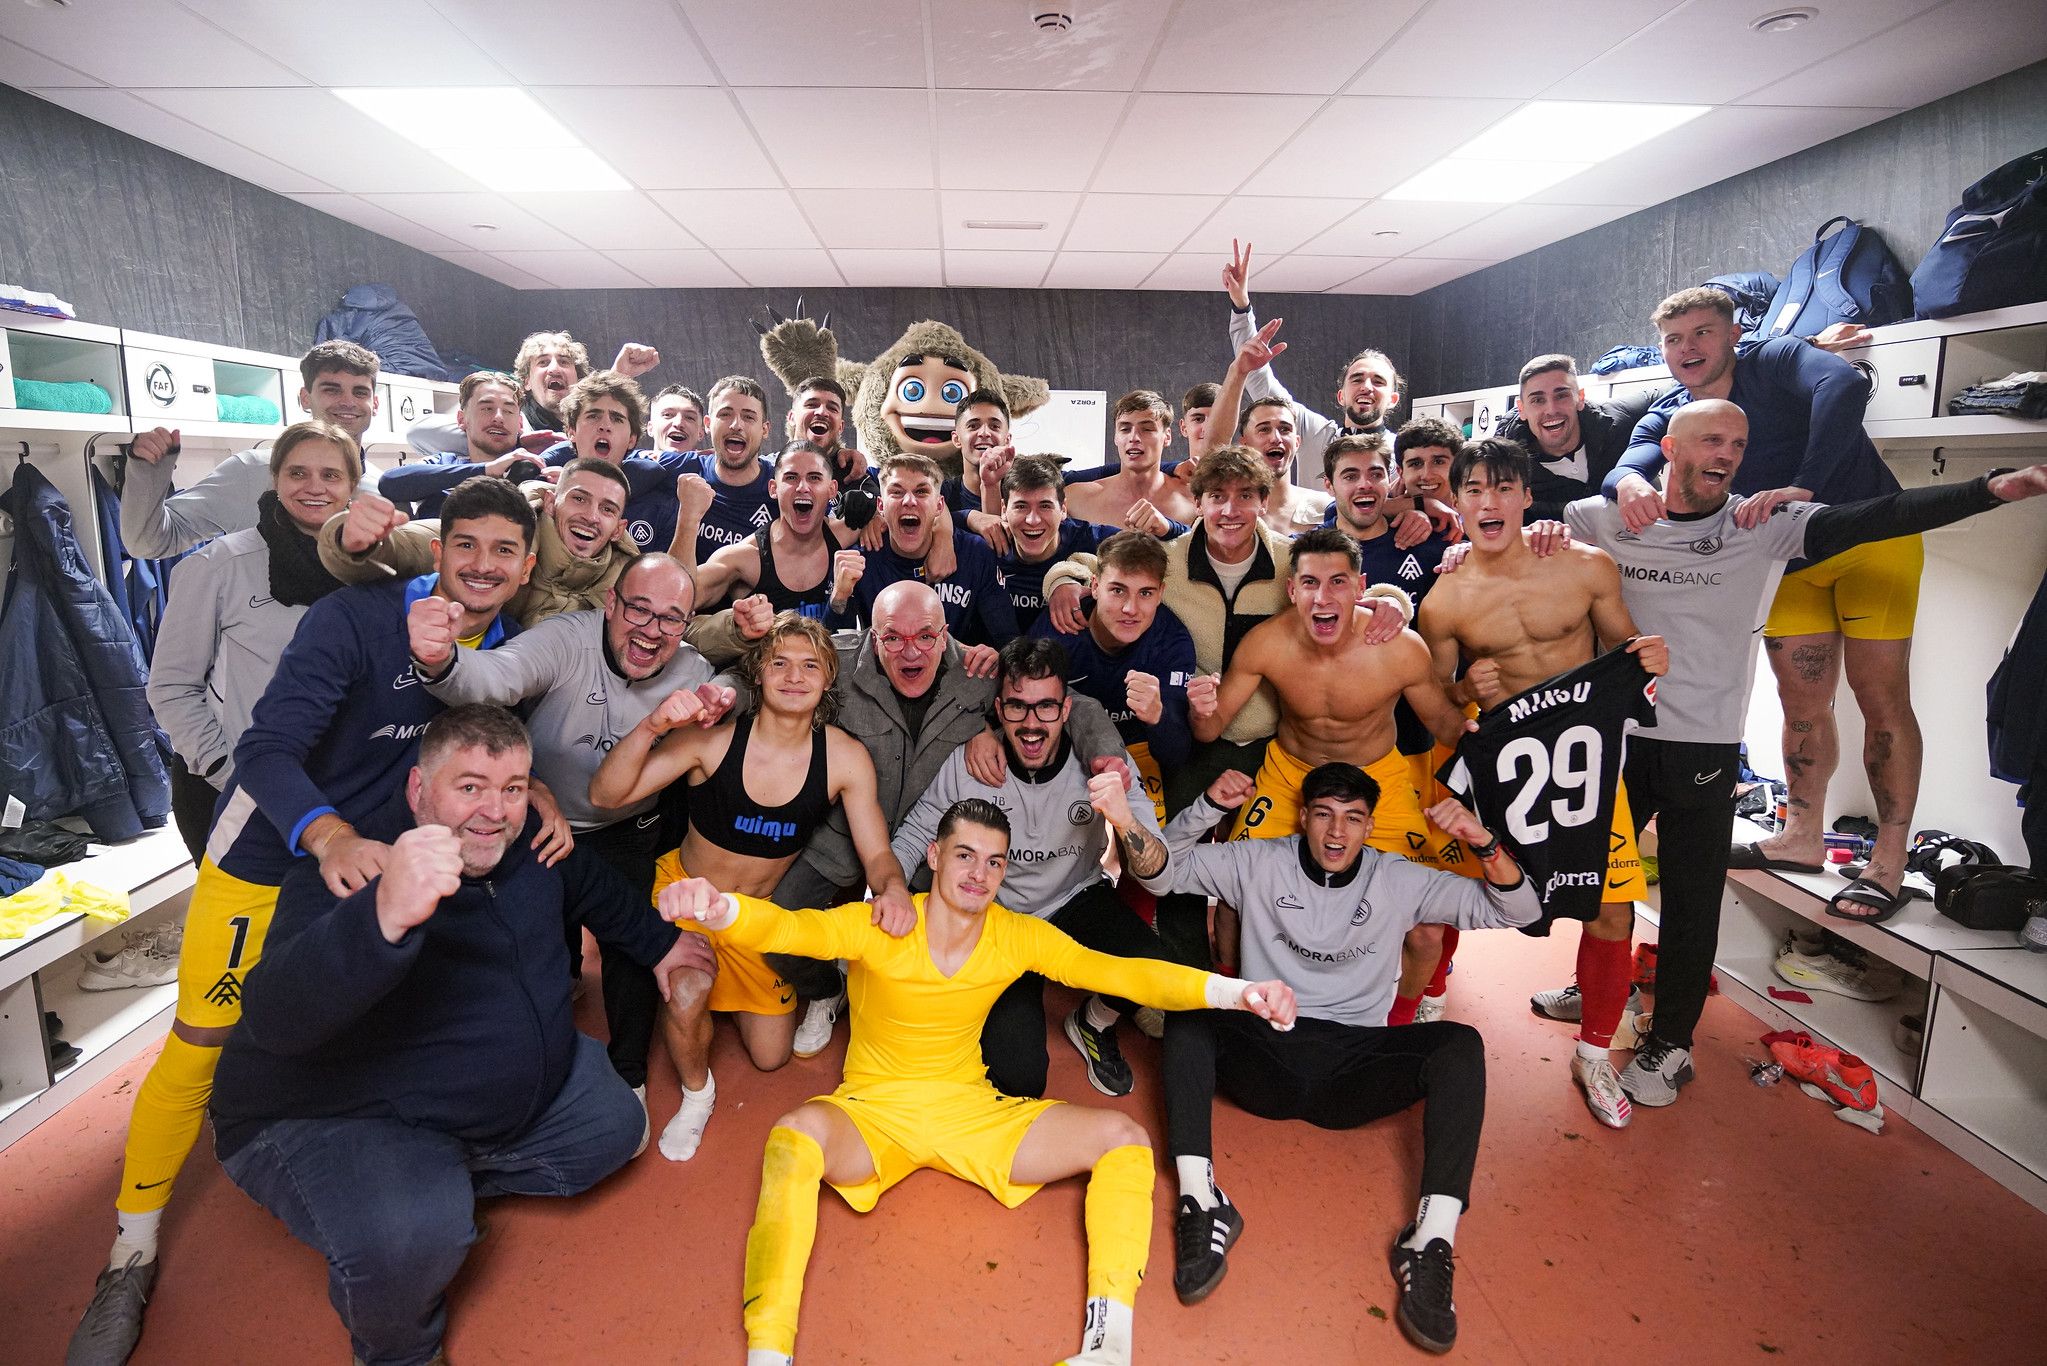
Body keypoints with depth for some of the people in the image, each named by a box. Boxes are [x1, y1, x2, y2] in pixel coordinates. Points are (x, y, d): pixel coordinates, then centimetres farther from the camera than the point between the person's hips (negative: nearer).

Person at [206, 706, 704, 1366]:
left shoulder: (527, 843, -7)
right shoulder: (351, 872, -27)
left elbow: (591, 888, 16)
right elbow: (274, 1017, -45)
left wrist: (658, 943, 23)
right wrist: (385, 917, -63)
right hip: (330, 1119, -7)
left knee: (615, 1125, 10)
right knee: (409, 1232, -33)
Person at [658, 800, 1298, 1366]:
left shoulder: (1019, 937, -8)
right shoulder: (877, 928, -17)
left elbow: (1117, 972, -16)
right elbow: (788, 928, -34)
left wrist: (1231, 991, -30)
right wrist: (717, 909, -58)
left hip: (972, 1111, 3)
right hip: (872, 1111, -3)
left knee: (1122, 1138, -13)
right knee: (797, 1134, -36)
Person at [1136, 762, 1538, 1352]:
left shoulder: (1397, 880, 6)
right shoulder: (1259, 863, 3)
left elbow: (1517, 912, 5)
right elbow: (1159, 873, 0)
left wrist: (1484, 843, -15)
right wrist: (1209, 808, -15)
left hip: (1352, 1070, 1)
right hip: (1265, 1056, 0)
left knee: (1461, 1043, -25)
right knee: (1186, 1011, -29)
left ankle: (1433, 1238, -32)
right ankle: (1201, 1201, -37)